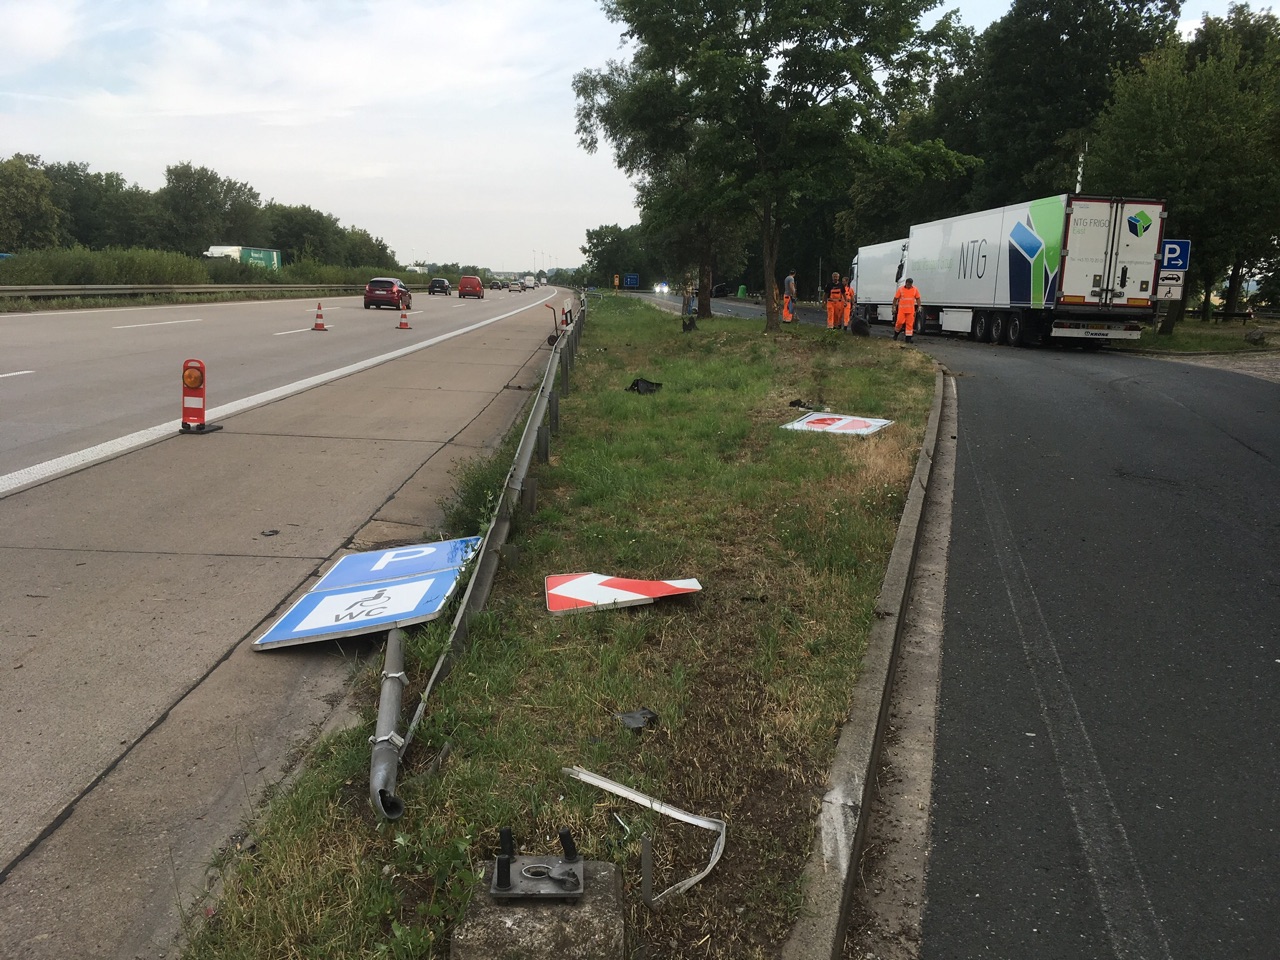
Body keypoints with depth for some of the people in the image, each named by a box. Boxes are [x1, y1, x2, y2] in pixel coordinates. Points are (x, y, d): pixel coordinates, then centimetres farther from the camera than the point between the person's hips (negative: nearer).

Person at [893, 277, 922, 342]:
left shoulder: (915, 289, 4)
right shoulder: (900, 289, -2)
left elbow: (918, 299, 9)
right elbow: (895, 298, 2)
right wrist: (894, 307, 0)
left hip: (911, 310, 2)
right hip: (902, 309, -1)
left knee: (910, 324, 0)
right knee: (899, 322, -6)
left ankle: (908, 338, 5)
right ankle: (896, 333, 20)